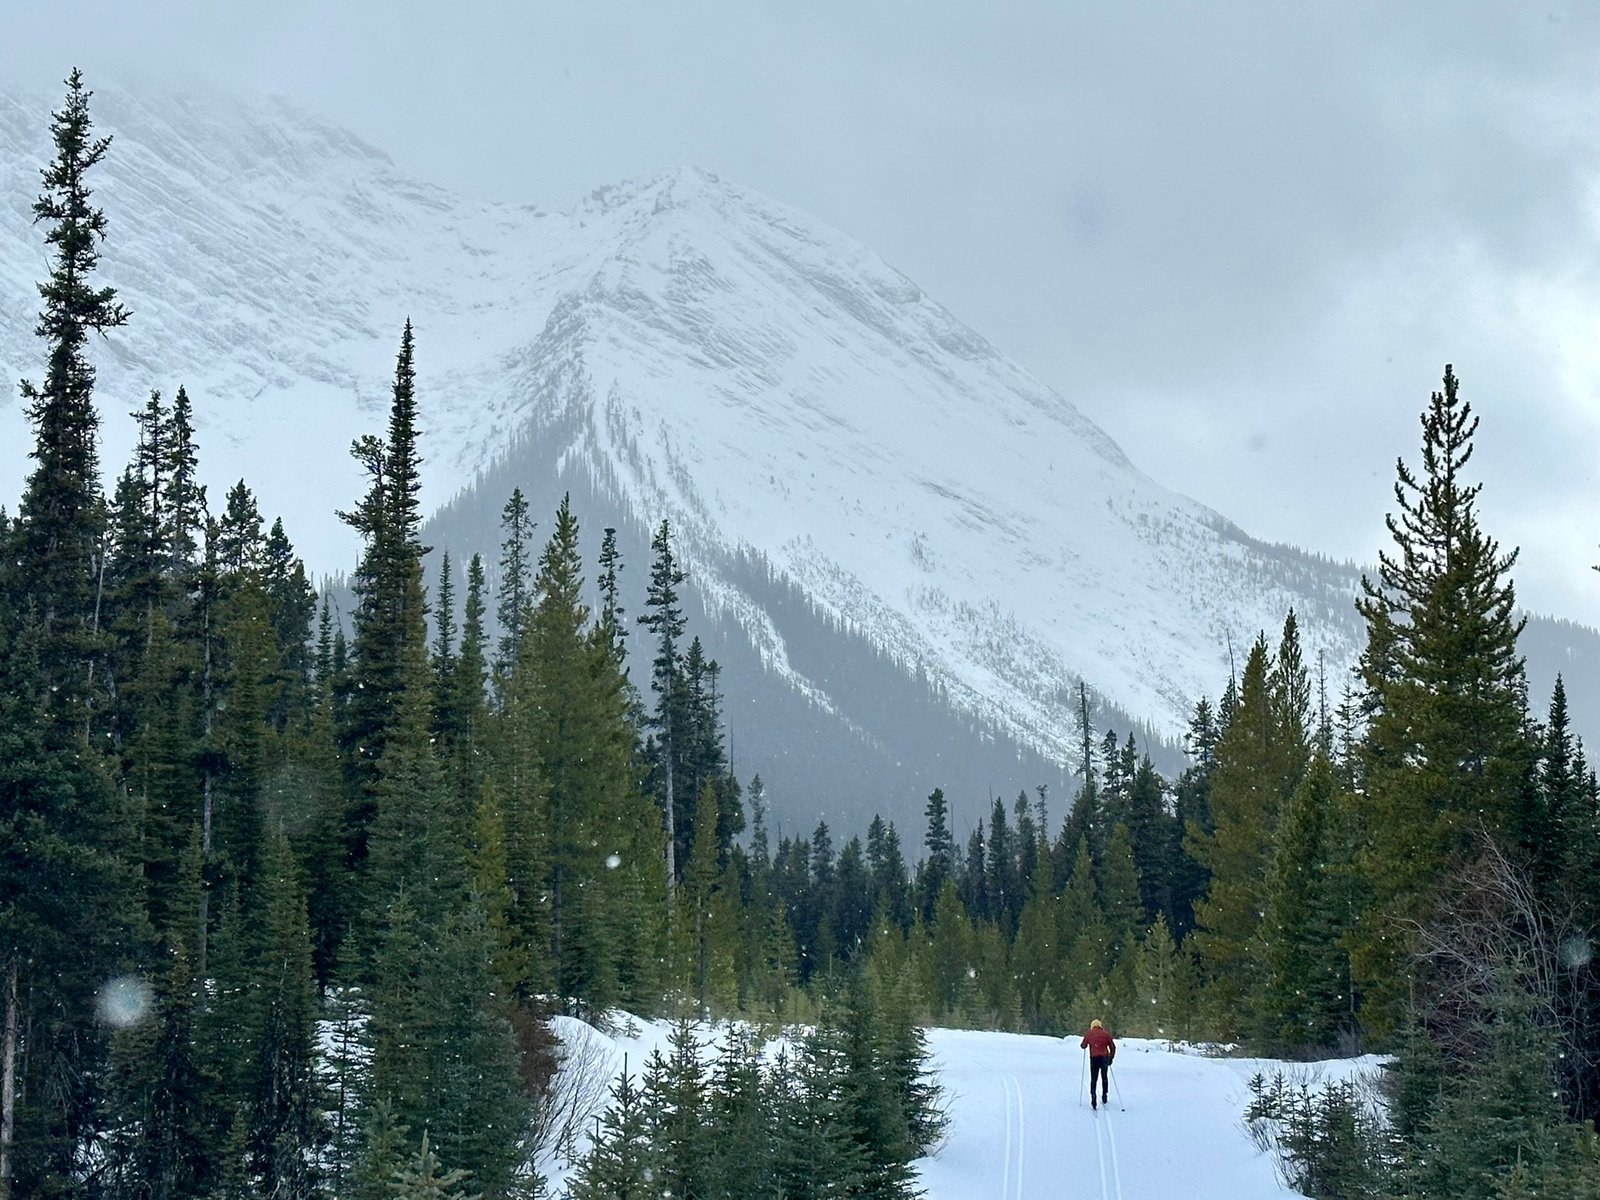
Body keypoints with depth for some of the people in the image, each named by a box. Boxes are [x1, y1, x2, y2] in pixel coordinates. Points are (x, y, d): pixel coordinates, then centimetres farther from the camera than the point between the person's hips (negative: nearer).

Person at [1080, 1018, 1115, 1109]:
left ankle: (1093, 1099, -9)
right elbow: (1113, 1047, 6)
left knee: (1093, 1079, 3)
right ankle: (1104, 1097, 19)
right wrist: (1111, 1058, 15)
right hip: (1104, 1058, 1)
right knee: (1104, 1078, 18)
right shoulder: (1106, 1034, 5)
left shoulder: (1089, 1034, 3)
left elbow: (1083, 1045, 12)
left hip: (1094, 1058, -1)